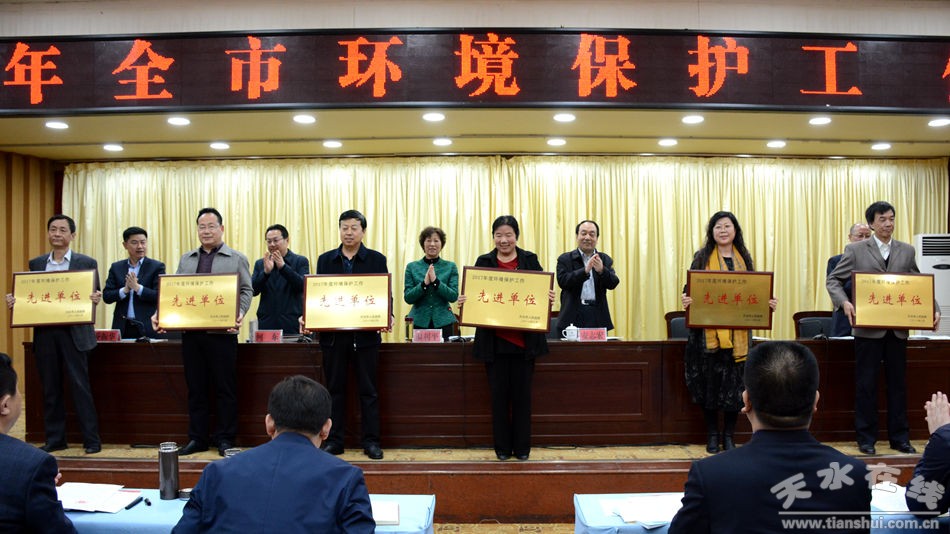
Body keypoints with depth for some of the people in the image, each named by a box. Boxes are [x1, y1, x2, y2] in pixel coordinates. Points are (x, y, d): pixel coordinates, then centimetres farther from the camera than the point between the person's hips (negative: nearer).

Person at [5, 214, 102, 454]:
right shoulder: (35, 264, 13)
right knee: (50, 388, 9)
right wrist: (14, 301, -6)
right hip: (44, 333, 4)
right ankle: (54, 438, 19)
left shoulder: (86, 263, 2)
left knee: (80, 386, -3)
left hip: (73, 333, -4)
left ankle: (91, 439, 3)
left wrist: (95, 299, -20)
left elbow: (94, 295, 2)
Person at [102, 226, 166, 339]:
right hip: (122, 327, 3)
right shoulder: (116, 267, 12)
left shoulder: (157, 266, 1)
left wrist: (137, 287, -15)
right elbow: (106, 296, 6)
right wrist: (125, 290, -11)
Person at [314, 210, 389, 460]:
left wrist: (387, 316, -17)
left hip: (365, 334, -2)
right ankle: (334, 440, 18)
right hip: (333, 333, 2)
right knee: (335, 389, 9)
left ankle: (371, 441, 12)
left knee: (368, 390, 4)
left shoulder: (377, 259, 3)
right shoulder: (325, 260, 9)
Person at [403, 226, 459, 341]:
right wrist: (424, 283, -16)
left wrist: (436, 281, -16)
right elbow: (408, 298, -1)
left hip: (443, 321, 0)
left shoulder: (450, 267, 5)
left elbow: (454, 296, -4)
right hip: (419, 321, 0)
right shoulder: (412, 267, 5)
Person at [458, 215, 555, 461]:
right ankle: (502, 447, 18)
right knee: (499, 393, 6)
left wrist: (548, 298, -17)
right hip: (494, 340, 0)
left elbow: (542, 291, 4)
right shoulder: (484, 262, 6)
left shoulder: (530, 260, 5)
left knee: (522, 393, 6)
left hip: (524, 339, 0)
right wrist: (464, 301, -14)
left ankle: (522, 447, 17)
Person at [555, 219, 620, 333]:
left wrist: (602, 270, -21)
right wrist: (585, 270, -21)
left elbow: (613, 283, 0)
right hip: (573, 317, -2)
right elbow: (563, 281, -8)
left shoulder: (605, 260, 13)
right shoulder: (565, 259, 7)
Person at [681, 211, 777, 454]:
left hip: (737, 332, 2)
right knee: (710, 381, 1)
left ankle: (729, 435, 15)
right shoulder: (702, 257, 4)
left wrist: (768, 302, -3)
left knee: (735, 382, 2)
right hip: (708, 331, -2)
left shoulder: (744, 258, 12)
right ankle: (712, 435, 15)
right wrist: (686, 299, -19)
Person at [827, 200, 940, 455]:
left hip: (898, 329, 3)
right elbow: (833, 280, 0)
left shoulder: (907, 251, 10)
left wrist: (933, 310, -4)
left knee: (897, 384, 10)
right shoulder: (856, 250, 1)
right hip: (868, 328, -3)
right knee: (866, 384, 3)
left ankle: (899, 437, 21)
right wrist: (844, 302, -17)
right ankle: (866, 438, 13)